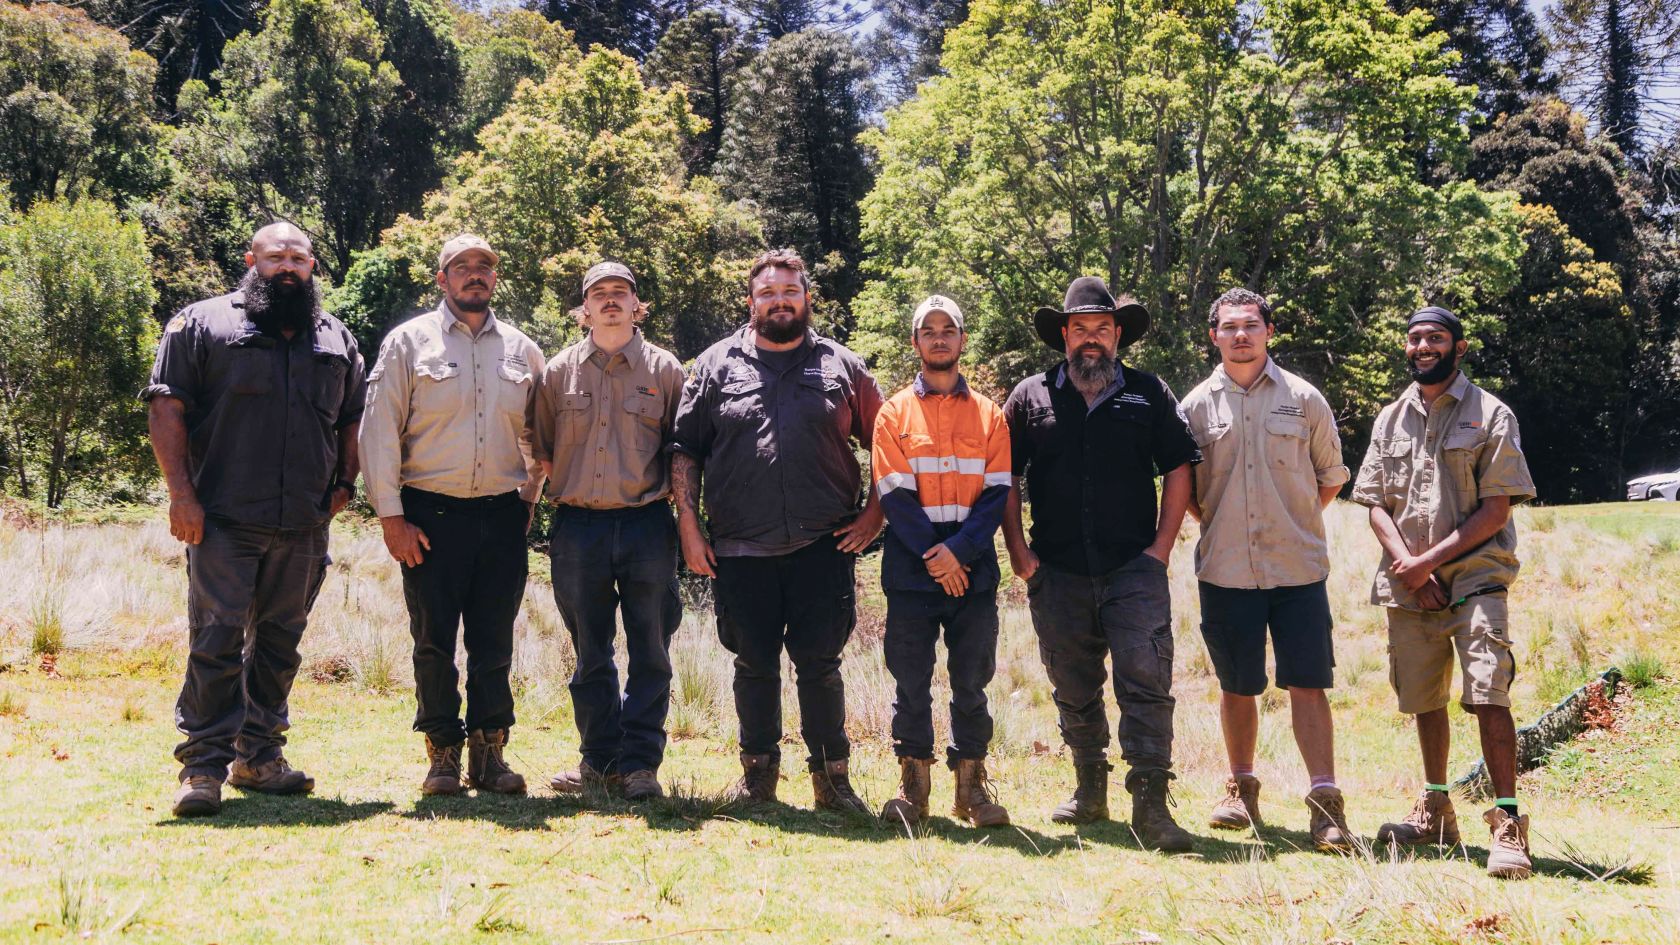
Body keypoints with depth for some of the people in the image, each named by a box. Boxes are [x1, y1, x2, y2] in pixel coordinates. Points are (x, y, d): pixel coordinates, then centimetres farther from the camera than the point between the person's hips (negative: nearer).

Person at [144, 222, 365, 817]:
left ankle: (259, 756, 20)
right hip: (225, 521, -4)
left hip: (304, 525, 4)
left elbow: (353, 418, 23)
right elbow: (166, 407, -3)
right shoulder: (202, 323, 3)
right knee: (216, 640, -5)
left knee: (279, 641, 10)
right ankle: (203, 766, 0)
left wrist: (345, 482, 9)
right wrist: (181, 494, -11)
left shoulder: (336, 339, 16)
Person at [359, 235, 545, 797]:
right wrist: (391, 515, -6)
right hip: (432, 514, -2)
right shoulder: (409, 341, 3)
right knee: (434, 641, 2)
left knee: (495, 644, 5)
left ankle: (490, 753, 14)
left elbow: (539, 434, 20)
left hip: (502, 515, 2)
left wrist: (529, 497, 11)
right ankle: (443, 755, 13)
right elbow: (380, 431, -1)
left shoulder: (522, 350, 12)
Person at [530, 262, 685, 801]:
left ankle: (640, 762, 7)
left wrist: (667, 492, 2)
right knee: (590, 652, 9)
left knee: (650, 653, 0)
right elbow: (541, 447, 18)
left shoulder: (665, 370, 5)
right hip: (578, 527, 2)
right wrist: (564, 486, 9)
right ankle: (601, 760, 18)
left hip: (647, 524, -2)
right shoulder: (559, 371, 9)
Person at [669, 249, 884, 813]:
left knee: (819, 663, 1)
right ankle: (758, 771, 23)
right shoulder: (717, 365, 9)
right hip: (741, 549, 1)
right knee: (754, 664, 9)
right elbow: (685, 450, 9)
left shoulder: (842, 367, 9)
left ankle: (832, 776, 13)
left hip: (823, 546, -1)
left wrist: (874, 513, 2)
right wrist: (689, 527, 1)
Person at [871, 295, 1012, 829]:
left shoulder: (989, 415, 10)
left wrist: (959, 551, -13)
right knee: (911, 681, 3)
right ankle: (913, 787, 12)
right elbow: (894, 495, -3)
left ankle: (971, 786, 14)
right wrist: (935, 556, -11)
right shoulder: (895, 413, 6)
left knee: (972, 680, 5)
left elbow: (998, 493, 1)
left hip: (974, 571, 1)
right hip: (912, 570, -1)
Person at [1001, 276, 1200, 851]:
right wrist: (1018, 552, 2)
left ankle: (1150, 806, -9)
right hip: (1058, 573, 2)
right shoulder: (1031, 397, 8)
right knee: (1072, 690, 11)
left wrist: (1162, 545, -1)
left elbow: (1177, 469, 8)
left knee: (1146, 680, -10)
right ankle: (1090, 789, 27)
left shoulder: (1148, 394, 8)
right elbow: (1005, 480, 10)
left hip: (1134, 569, -1)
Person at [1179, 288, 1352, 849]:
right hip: (1225, 569, 1)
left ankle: (1325, 803, -2)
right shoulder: (1196, 406, 5)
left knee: (1308, 685, -5)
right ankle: (1241, 790, 25)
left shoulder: (1303, 399, 4)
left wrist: (1294, 523, 8)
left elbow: (1330, 477, 14)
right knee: (1237, 687, 10)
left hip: (1298, 567, -1)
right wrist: (1217, 527, 5)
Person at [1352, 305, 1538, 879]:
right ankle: (1436, 812, 24)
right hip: (1408, 584, 4)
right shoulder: (1391, 419, 15)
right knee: (1424, 699, 10)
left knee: (1487, 694, -15)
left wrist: (1429, 560, -11)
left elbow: (1496, 510, -5)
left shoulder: (1490, 415, 1)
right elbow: (1376, 504, 10)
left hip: (1473, 576, -4)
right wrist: (1406, 561, -7)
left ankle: (1508, 823, -13)